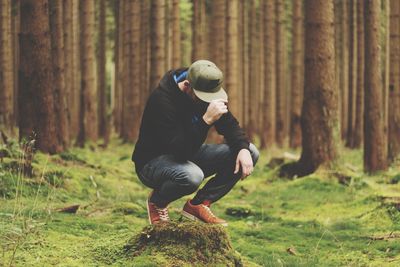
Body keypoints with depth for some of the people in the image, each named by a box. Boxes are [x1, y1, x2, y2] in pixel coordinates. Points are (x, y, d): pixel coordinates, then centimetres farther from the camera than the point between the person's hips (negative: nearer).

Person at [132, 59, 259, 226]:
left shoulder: (209, 92, -7)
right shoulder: (162, 99, -30)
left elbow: (229, 125, 3)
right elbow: (180, 150, -37)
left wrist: (243, 148, -18)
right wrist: (206, 120, -47)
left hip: (189, 156, 8)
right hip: (153, 161, -8)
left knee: (251, 153, -8)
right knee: (191, 176, -42)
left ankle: (198, 204, -1)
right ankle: (158, 201, -6)